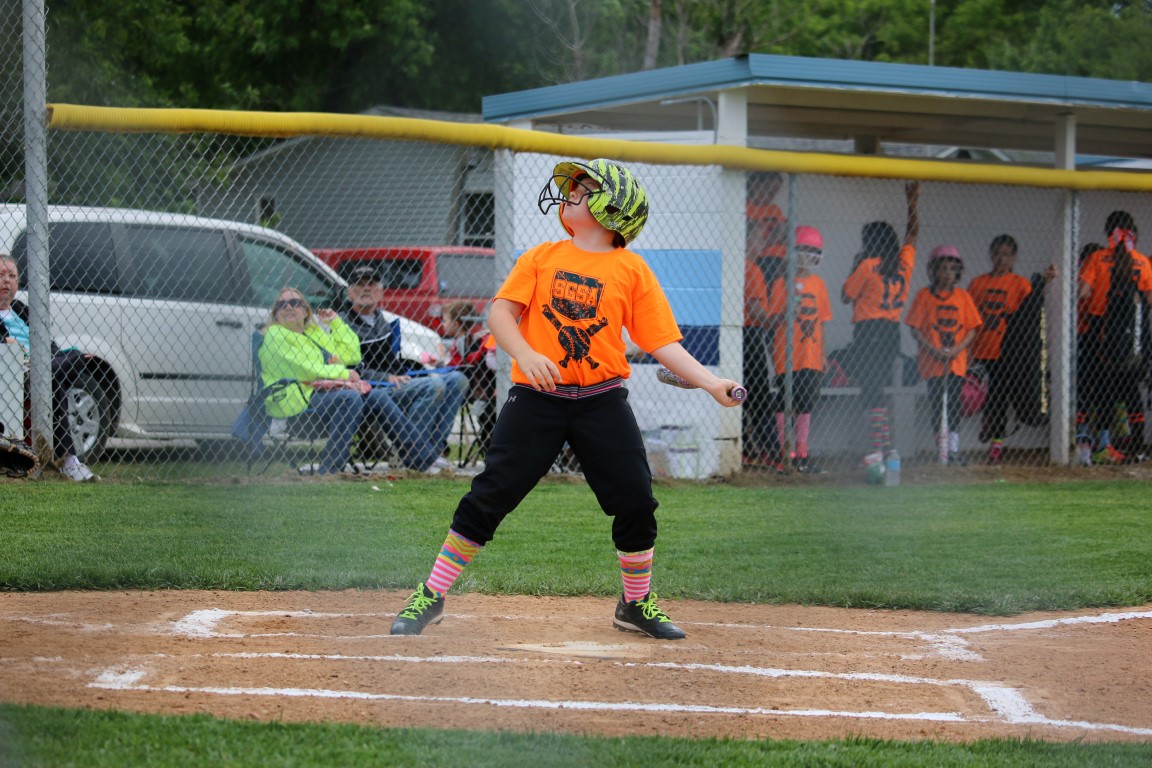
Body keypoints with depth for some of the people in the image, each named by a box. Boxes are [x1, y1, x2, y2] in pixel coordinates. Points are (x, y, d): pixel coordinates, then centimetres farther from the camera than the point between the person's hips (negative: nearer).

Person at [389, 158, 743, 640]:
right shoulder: (542, 257, 6)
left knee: (635, 501, -3)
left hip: (602, 400, 1)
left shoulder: (632, 270, 5)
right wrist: (525, 354, -22)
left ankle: (636, 605, 18)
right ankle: (431, 597, 2)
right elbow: (501, 311, -3)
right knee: (491, 495, -6)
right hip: (536, 398, -1)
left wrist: (711, 383, -11)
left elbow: (662, 342, 2)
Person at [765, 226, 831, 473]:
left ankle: (801, 455, 10)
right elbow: (773, 318, -3)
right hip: (786, 357, -4)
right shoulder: (782, 283, -1)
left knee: (806, 405, 4)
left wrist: (822, 356, 12)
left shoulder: (818, 284, 12)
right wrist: (791, 310, -22)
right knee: (783, 405, -3)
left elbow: (821, 322, 15)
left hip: (811, 357, 4)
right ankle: (782, 454, 3)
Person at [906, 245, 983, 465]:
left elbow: (972, 329, 5)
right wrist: (934, 350, -15)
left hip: (957, 361, 2)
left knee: (954, 404, 1)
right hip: (932, 361, -2)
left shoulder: (962, 296, 6)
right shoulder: (925, 295, 0)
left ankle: (953, 450, 4)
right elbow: (915, 329, -3)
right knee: (936, 403, -1)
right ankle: (941, 448, 6)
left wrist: (957, 349, -11)